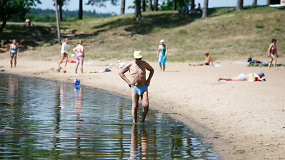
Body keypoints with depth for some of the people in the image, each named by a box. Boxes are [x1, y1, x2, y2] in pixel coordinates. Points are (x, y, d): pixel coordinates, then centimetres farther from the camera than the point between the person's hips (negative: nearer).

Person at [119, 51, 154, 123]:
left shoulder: (144, 63, 1)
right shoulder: (130, 65, -3)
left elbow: (152, 70, 19)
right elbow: (120, 72, 6)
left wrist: (148, 80, 7)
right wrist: (127, 81, -2)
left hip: (144, 87, 1)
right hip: (134, 88, -1)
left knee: (146, 105, -13)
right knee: (134, 106, -4)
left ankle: (143, 120, 8)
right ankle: (134, 123, 4)